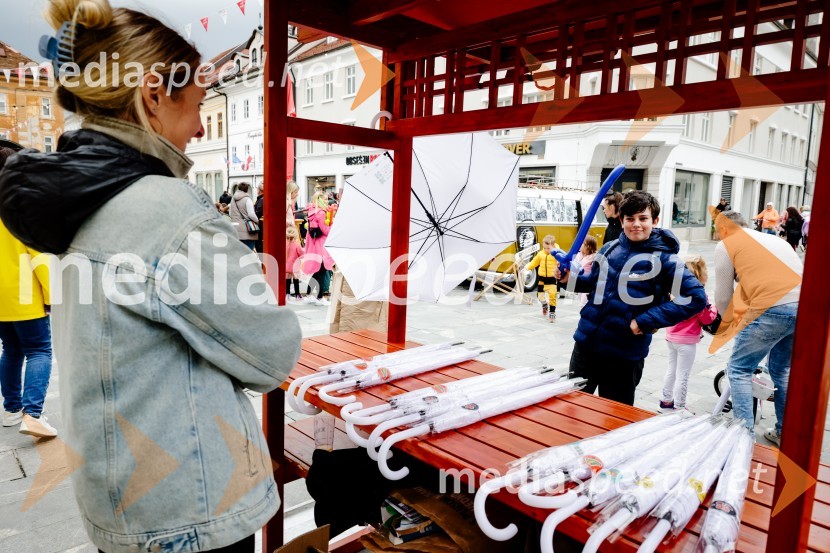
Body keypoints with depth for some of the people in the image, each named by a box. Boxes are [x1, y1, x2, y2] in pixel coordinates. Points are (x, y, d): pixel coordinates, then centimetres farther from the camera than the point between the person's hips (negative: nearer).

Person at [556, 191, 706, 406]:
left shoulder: (663, 259, -11)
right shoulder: (609, 248, 4)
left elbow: (696, 297, -16)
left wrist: (646, 321, -19)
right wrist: (571, 277, 0)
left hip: (624, 354, -4)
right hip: (584, 344, 5)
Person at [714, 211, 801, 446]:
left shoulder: (726, 245, 8)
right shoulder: (774, 239, 29)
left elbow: (722, 297, 10)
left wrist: (727, 320, 30)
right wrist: (744, 313, 42)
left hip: (774, 309, -7)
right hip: (806, 306, 7)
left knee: (738, 370, 8)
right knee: (782, 370, 25)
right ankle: (785, 433, 33)